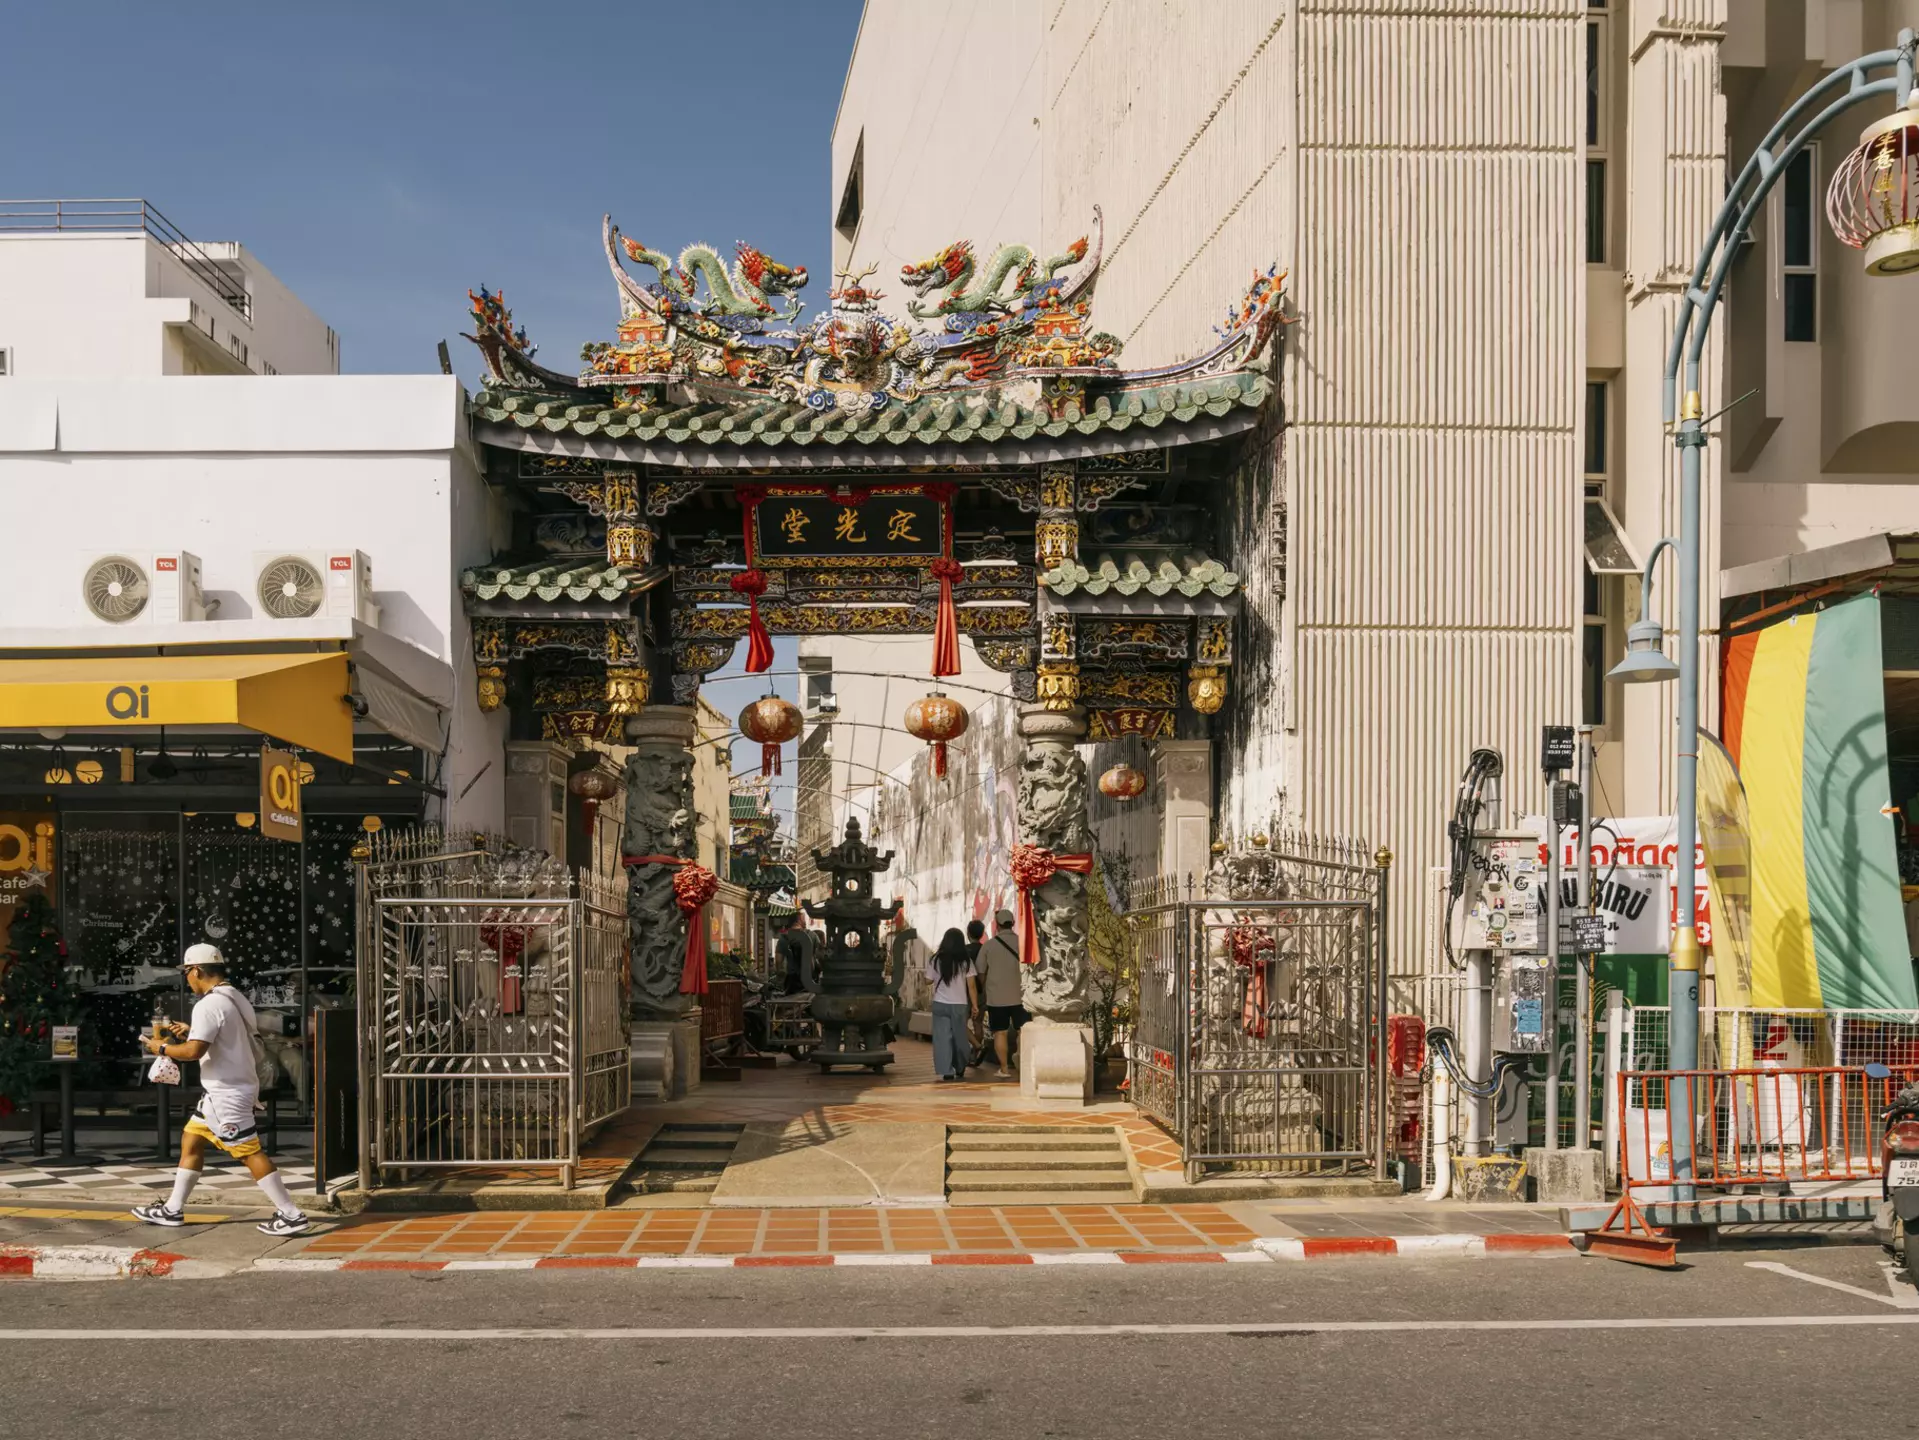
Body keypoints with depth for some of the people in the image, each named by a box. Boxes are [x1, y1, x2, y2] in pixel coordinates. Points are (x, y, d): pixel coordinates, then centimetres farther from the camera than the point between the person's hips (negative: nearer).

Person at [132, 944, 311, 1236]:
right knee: (191, 1139, 17)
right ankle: (173, 1209, 25)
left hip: (227, 1093, -10)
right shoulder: (234, 999, 12)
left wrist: (162, 1047, -8)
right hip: (229, 1089, 10)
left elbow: (194, 1050, -24)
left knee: (249, 1153, -9)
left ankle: (291, 1216, -9)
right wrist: (190, 1032, 19)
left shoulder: (209, 1005, -18)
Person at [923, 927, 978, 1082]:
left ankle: (947, 1072, -7)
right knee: (959, 1037, 15)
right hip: (960, 1005, 1)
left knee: (942, 1038, 1)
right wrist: (975, 1005, 2)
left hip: (940, 1004, -1)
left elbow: (928, 980, 5)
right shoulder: (965, 961, -4)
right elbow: (971, 986, -5)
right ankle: (960, 1069, 29)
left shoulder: (935, 960, -4)